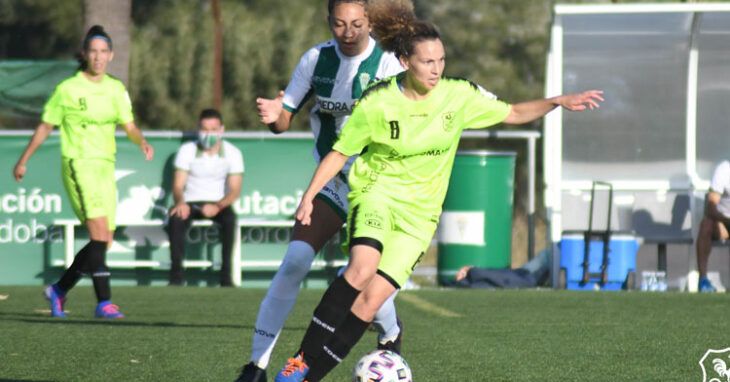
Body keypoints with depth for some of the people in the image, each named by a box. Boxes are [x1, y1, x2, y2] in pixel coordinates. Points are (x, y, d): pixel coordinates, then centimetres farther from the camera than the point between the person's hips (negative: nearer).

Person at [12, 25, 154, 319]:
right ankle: (104, 302, -20)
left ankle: (59, 290, 22)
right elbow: (45, 127, 5)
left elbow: (129, 126, 9)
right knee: (100, 233, -20)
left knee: (104, 242, 5)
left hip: (105, 167, 6)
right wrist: (23, 160, 10)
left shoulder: (116, 89, 10)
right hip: (78, 165, -6)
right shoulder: (67, 89, -4)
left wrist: (142, 142, -13)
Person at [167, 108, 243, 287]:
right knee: (176, 218, -33)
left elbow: (235, 191, -10)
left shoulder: (233, 153, -3)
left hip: (218, 204, 0)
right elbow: (178, 185, -6)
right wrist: (180, 202, -31)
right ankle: (176, 275, -31)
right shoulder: (187, 150, -1)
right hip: (191, 203, 0)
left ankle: (226, 276, -31)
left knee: (230, 218, -35)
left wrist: (218, 206, -31)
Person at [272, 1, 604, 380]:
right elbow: (339, 152, 0)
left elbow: (514, 113, 7)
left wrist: (558, 102, -7)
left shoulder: (459, 96, -4)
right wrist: (309, 195, -9)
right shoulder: (376, 103, -10)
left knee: (371, 300, -12)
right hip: (377, 193, -2)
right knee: (362, 268, -32)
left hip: (419, 212, 2)